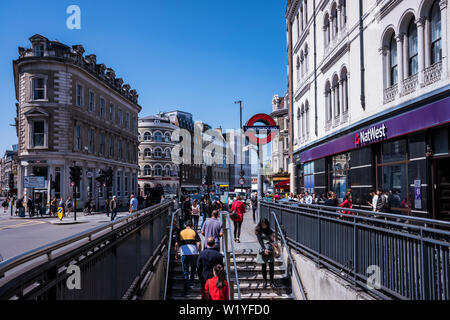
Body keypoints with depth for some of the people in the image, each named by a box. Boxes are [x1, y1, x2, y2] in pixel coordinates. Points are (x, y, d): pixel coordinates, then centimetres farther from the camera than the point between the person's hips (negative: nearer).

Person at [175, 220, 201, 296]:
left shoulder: (181, 233, 10)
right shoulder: (194, 232, 5)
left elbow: (176, 244, 6)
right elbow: (199, 244, -5)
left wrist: (176, 254, 17)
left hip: (184, 254, 0)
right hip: (194, 253, 0)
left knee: (185, 272, 6)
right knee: (193, 267, 28)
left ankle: (187, 290, 2)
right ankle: (191, 281, 20)